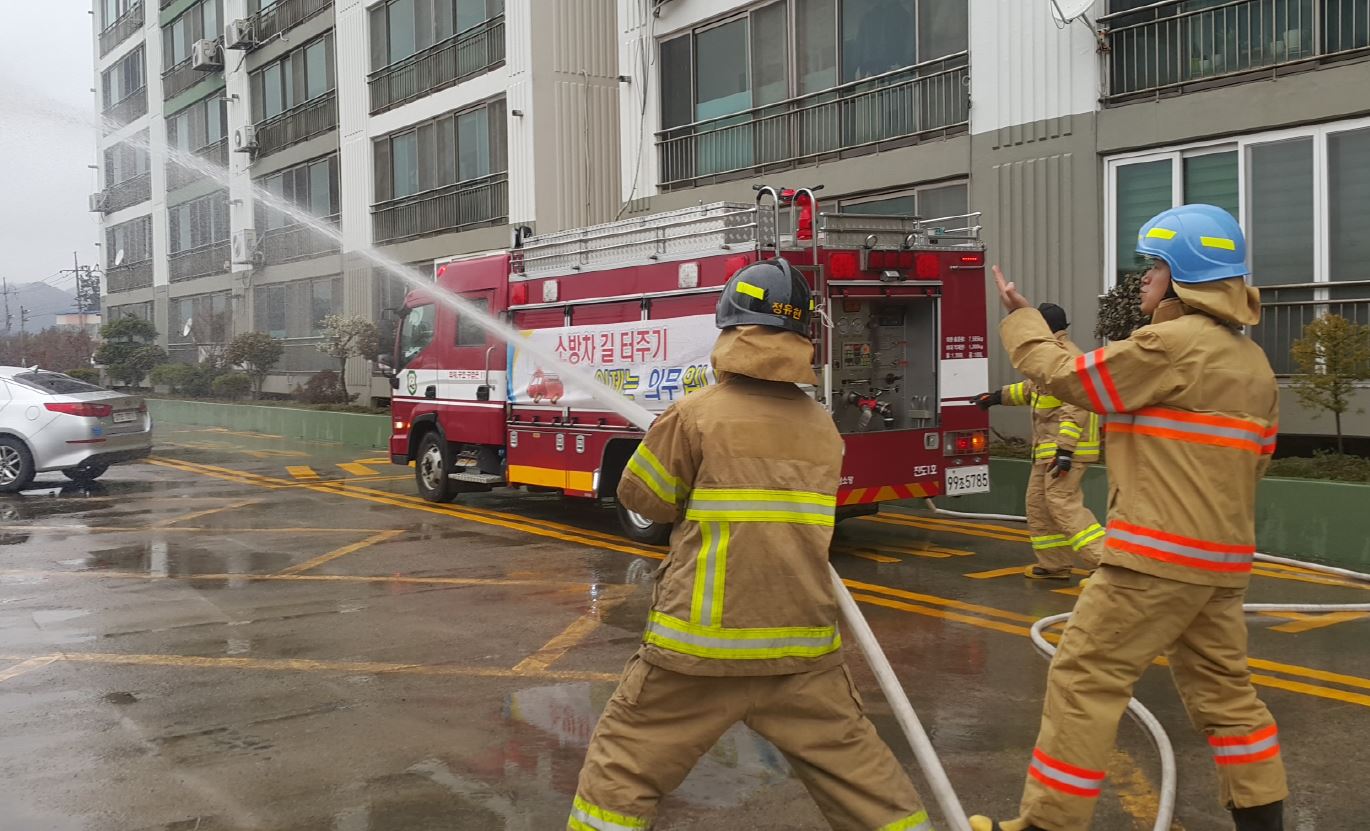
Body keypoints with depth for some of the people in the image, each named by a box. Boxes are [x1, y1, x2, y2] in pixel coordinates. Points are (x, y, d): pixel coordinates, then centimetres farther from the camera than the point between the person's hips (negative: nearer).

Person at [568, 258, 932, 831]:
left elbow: (644, 498, 2)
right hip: (802, 646, 4)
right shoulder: (823, 427, 6)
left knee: (625, 767, 9)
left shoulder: (697, 414, -9)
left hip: (702, 641, -4)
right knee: (855, 768, 16)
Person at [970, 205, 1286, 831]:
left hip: (1157, 554, -9)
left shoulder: (1173, 342, -14)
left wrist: (1020, 319, 7)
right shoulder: (1253, 362, 14)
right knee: (1222, 690, 17)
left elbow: (1065, 377, -8)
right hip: (1221, 558, 9)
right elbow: (1254, 456, 20)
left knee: (1083, 681, -3)